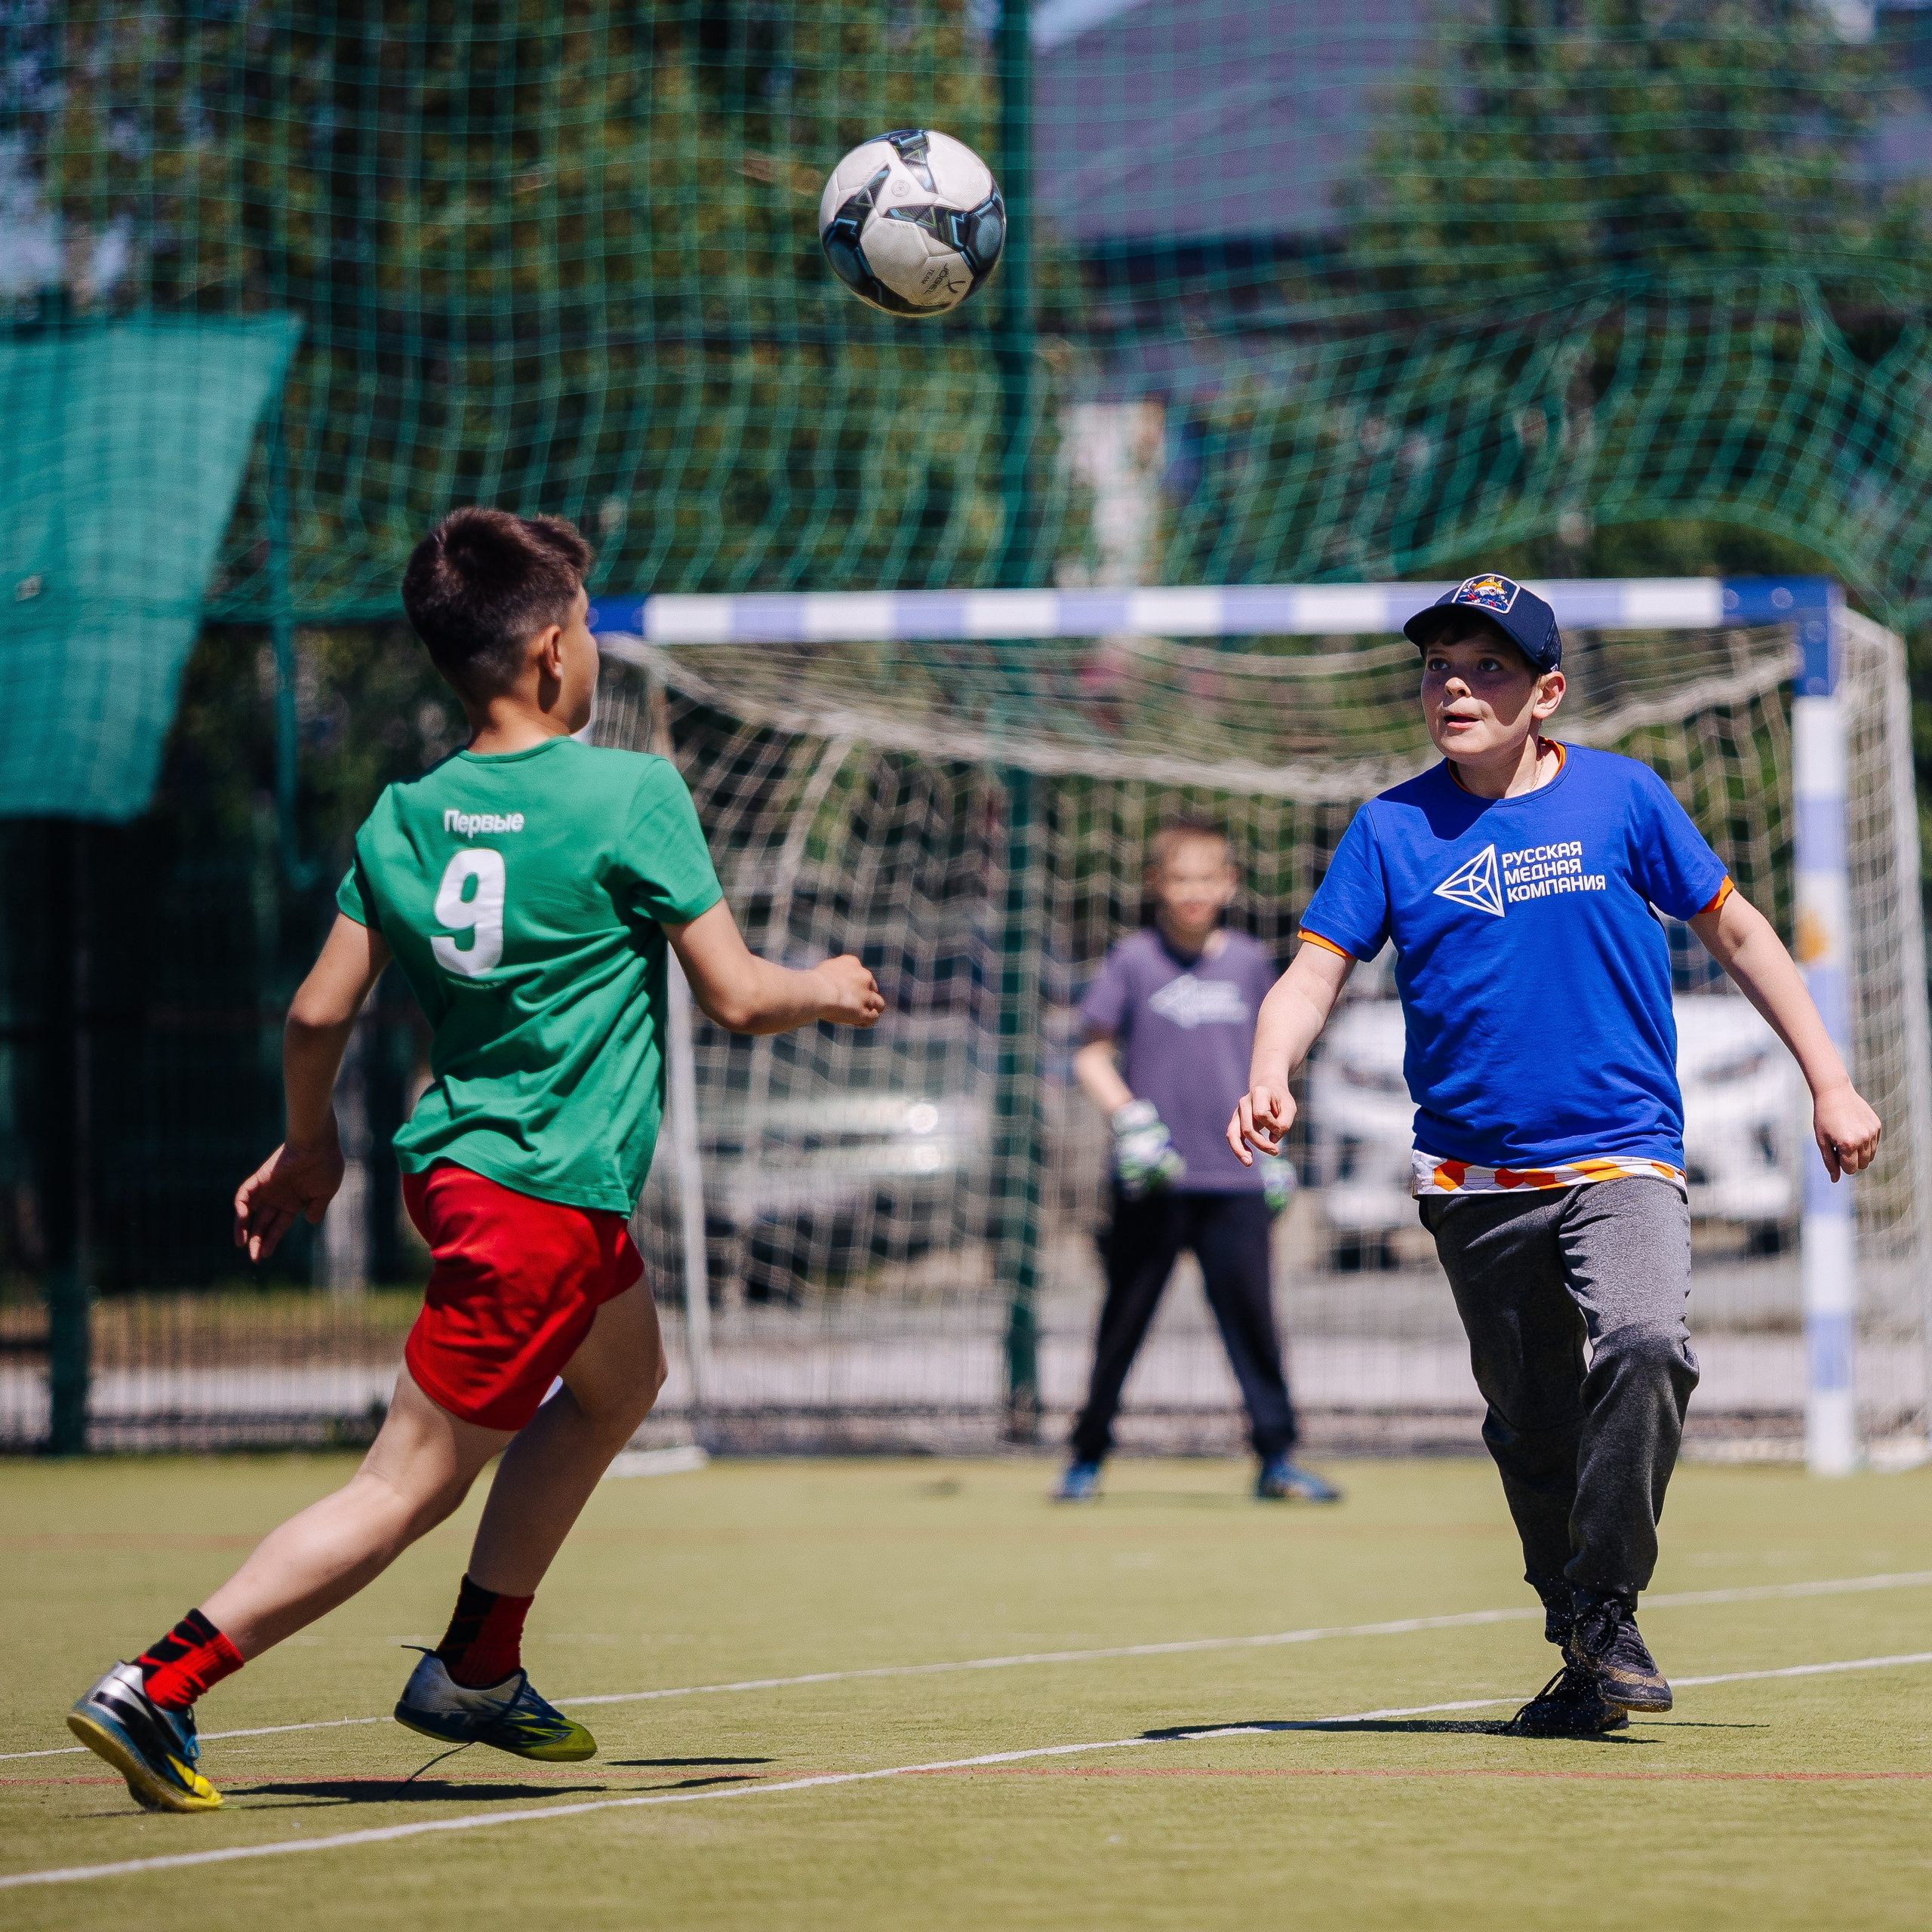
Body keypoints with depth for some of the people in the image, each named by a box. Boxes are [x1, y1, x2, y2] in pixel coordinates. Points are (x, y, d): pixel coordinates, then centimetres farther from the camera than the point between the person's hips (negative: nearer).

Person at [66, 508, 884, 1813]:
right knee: (409, 1487, -4)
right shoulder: (632, 796, -15)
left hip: (454, 1158, 8)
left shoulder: (402, 817, 1)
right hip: (546, 1199, -8)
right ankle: (160, 1690, -11)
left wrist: (309, 1146, 20)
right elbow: (736, 997, -12)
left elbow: (319, 1017, 2)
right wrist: (829, 991, 9)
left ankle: (476, 1670, 33)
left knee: (622, 1380, 30)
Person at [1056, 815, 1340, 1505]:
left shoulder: (1249, 963, 8)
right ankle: (1088, 1455, 14)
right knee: (1125, 1317, 4)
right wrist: (1128, 1115, -15)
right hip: (1151, 1182, -2)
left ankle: (1276, 1455, 5)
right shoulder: (1134, 960, 0)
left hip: (1234, 1180, 2)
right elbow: (1092, 1056, 0)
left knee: (1251, 1312, -1)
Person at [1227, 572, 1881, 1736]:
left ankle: (1608, 1611, -14)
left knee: (1644, 1342, -27)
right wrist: (1271, 1077, -22)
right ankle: (1583, 1657, 24)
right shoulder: (1392, 829, 3)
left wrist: (1830, 1082, 7)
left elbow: (1735, 931, 9)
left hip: (1623, 1161, -2)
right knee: (1531, 1425, 7)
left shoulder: (1622, 798, 1)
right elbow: (1316, 975, -2)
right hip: (1473, 1180, 2)